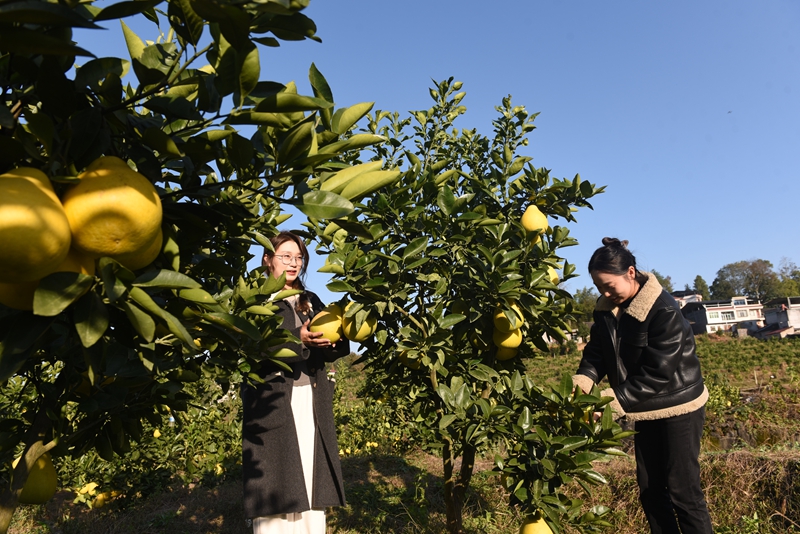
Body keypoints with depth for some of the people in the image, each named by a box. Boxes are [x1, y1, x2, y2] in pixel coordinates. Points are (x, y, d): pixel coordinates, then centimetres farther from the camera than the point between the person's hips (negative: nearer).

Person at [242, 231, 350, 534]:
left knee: (310, 483, 6)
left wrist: (338, 338, -11)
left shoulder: (311, 301, 17)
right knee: (277, 486, -2)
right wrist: (298, 339, -23)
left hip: (312, 401, 5)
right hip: (273, 403, -4)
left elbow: (329, 353, 10)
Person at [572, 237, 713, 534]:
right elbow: (596, 353, -5)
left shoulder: (664, 311, -25)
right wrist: (579, 386, -23)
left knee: (683, 491, 1)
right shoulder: (606, 308, -4)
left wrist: (610, 402, -31)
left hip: (678, 407, -7)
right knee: (650, 490, 14)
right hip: (645, 411, 7)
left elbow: (656, 374, -27)